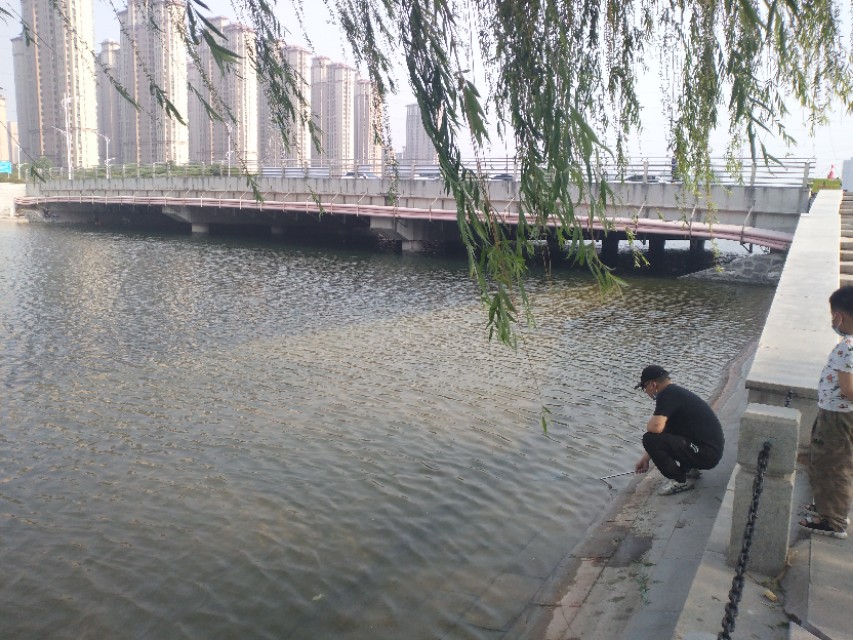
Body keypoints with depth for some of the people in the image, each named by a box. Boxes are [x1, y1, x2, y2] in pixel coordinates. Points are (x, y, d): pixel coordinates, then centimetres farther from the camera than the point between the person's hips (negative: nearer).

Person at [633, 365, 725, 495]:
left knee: (650, 439, -18)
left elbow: (656, 427, -30)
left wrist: (650, 424, -4)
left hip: (707, 454, -10)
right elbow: (661, 430, 22)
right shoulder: (676, 392, 15)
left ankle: (682, 481, -3)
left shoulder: (667, 395, -16)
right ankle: (689, 469, 20)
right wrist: (646, 458, 25)